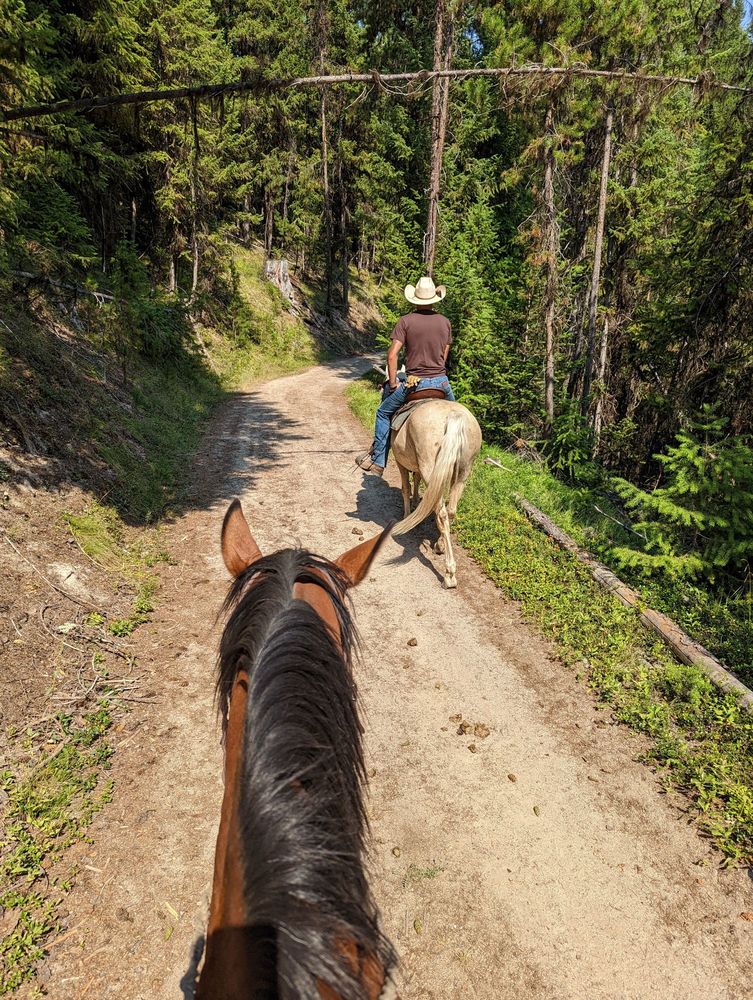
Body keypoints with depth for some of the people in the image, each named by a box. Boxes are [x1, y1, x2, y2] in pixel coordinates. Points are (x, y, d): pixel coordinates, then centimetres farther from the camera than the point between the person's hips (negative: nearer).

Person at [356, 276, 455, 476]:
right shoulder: (445, 322, 5)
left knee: (384, 413, 17)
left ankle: (377, 461, 16)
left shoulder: (405, 321, -6)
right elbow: (444, 356, 11)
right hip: (440, 381, 3)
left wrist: (393, 383, -2)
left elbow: (392, 356, -12)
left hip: (414, 382, -3)